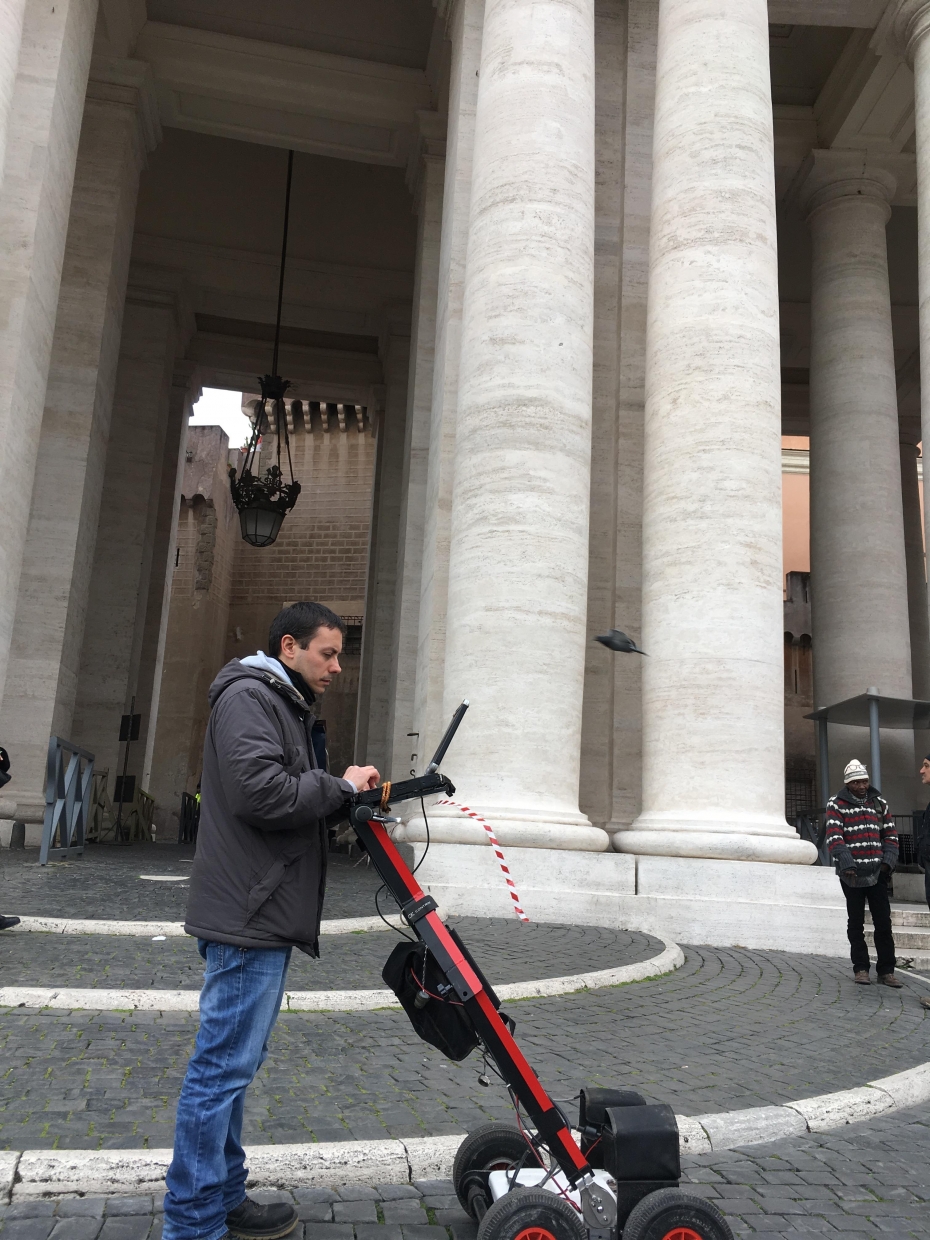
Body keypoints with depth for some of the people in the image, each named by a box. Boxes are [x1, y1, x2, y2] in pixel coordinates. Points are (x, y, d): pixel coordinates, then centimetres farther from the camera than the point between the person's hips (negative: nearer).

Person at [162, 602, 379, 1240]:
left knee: (235, 1063, 16)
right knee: (225, 1065, -4)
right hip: (249, 916, -11)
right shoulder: (249, 695, -12)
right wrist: (340, 785, -13)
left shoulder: (285, 706, 22)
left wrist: (350, 799, 7)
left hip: (266, 916, 11)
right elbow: (260, 792, -25)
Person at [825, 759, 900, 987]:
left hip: (877, 873, 3)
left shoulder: (879, 803, 9)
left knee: (883, 923, 3)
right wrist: (846, 864, -26)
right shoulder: (836, 805, -4)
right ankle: (861, 968, 16)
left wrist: (888, 861, -5)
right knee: (856, 923, 8)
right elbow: (834, 838, -14)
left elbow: (890, 835, 11)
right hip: (852, 874, -3)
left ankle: (886, 970, 11)